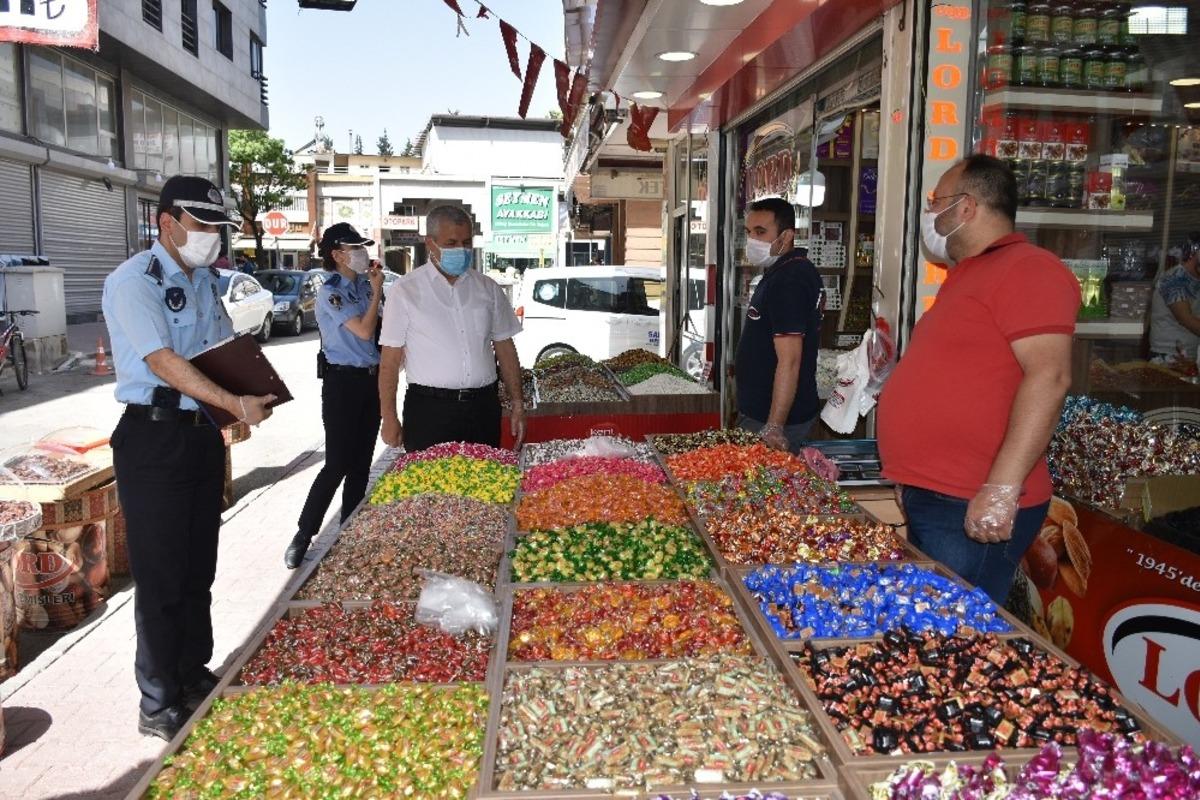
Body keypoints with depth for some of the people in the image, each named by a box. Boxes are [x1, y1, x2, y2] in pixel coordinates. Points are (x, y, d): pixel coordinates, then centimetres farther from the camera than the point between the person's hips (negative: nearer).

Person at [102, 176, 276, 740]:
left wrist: (256, 394, -2)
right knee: (161, 578, 1)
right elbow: (163, 362, -23)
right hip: (154, 439, -7)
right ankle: (160, 707, 16)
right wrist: (236, 405, -32)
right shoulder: (134, 281, -12)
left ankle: (195, 676, 33)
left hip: (204, 434, 8)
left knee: (198, 570, 17)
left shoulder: (203, 281, 13)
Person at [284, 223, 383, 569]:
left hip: (371, 378, 7)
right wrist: (376, 290, -8)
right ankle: (303, 536, 6)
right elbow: (364, 330, -17)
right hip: (343, 381, -7)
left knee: (361, 462, 11)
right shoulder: (330, 292, -11)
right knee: (338, 463, -7)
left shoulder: (364, 284, 8)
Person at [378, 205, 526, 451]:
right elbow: (390, 361, -2)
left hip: (483, 407, 3)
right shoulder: (405, 290, -1)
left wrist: (518, 405, 6)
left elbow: (505, 348, 12)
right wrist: (389, 419, -6)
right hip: (429, 411, -3)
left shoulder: (488, 289, 9)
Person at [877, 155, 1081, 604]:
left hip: (974, 512, -10)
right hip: (928, 500, 10)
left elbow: (1049, 376, -22)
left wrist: (1002, 487, -28)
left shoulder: (1026, 269, -11)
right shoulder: (968, 276, 20)